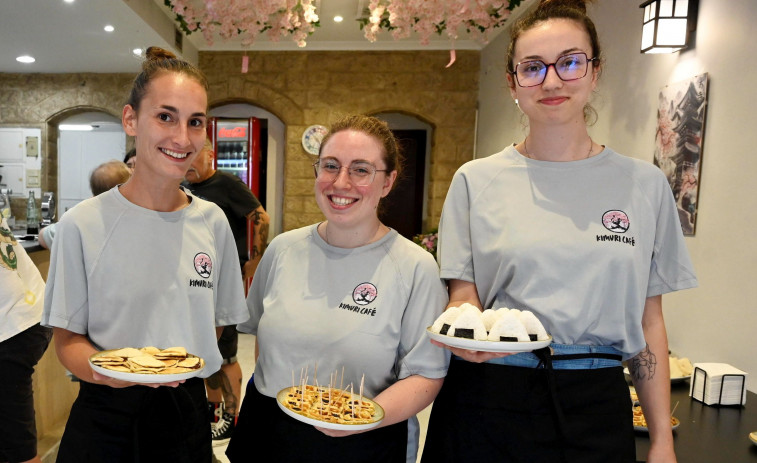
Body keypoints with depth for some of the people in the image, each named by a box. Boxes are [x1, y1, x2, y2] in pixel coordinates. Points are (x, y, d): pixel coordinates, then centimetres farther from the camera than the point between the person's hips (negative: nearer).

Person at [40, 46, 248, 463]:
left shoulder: (212, 221, -1)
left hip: (188, 414, 3)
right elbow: (68, 339, -6)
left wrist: (185, 373, -2)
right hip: (106, 418, -3)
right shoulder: (84, 223, -11)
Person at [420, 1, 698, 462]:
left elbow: (648, 319, 5)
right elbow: (464, 296, 0)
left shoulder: (644, 183, 1)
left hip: (596, 406, 2)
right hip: (490, 400, -1)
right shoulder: (476, 181, -3)